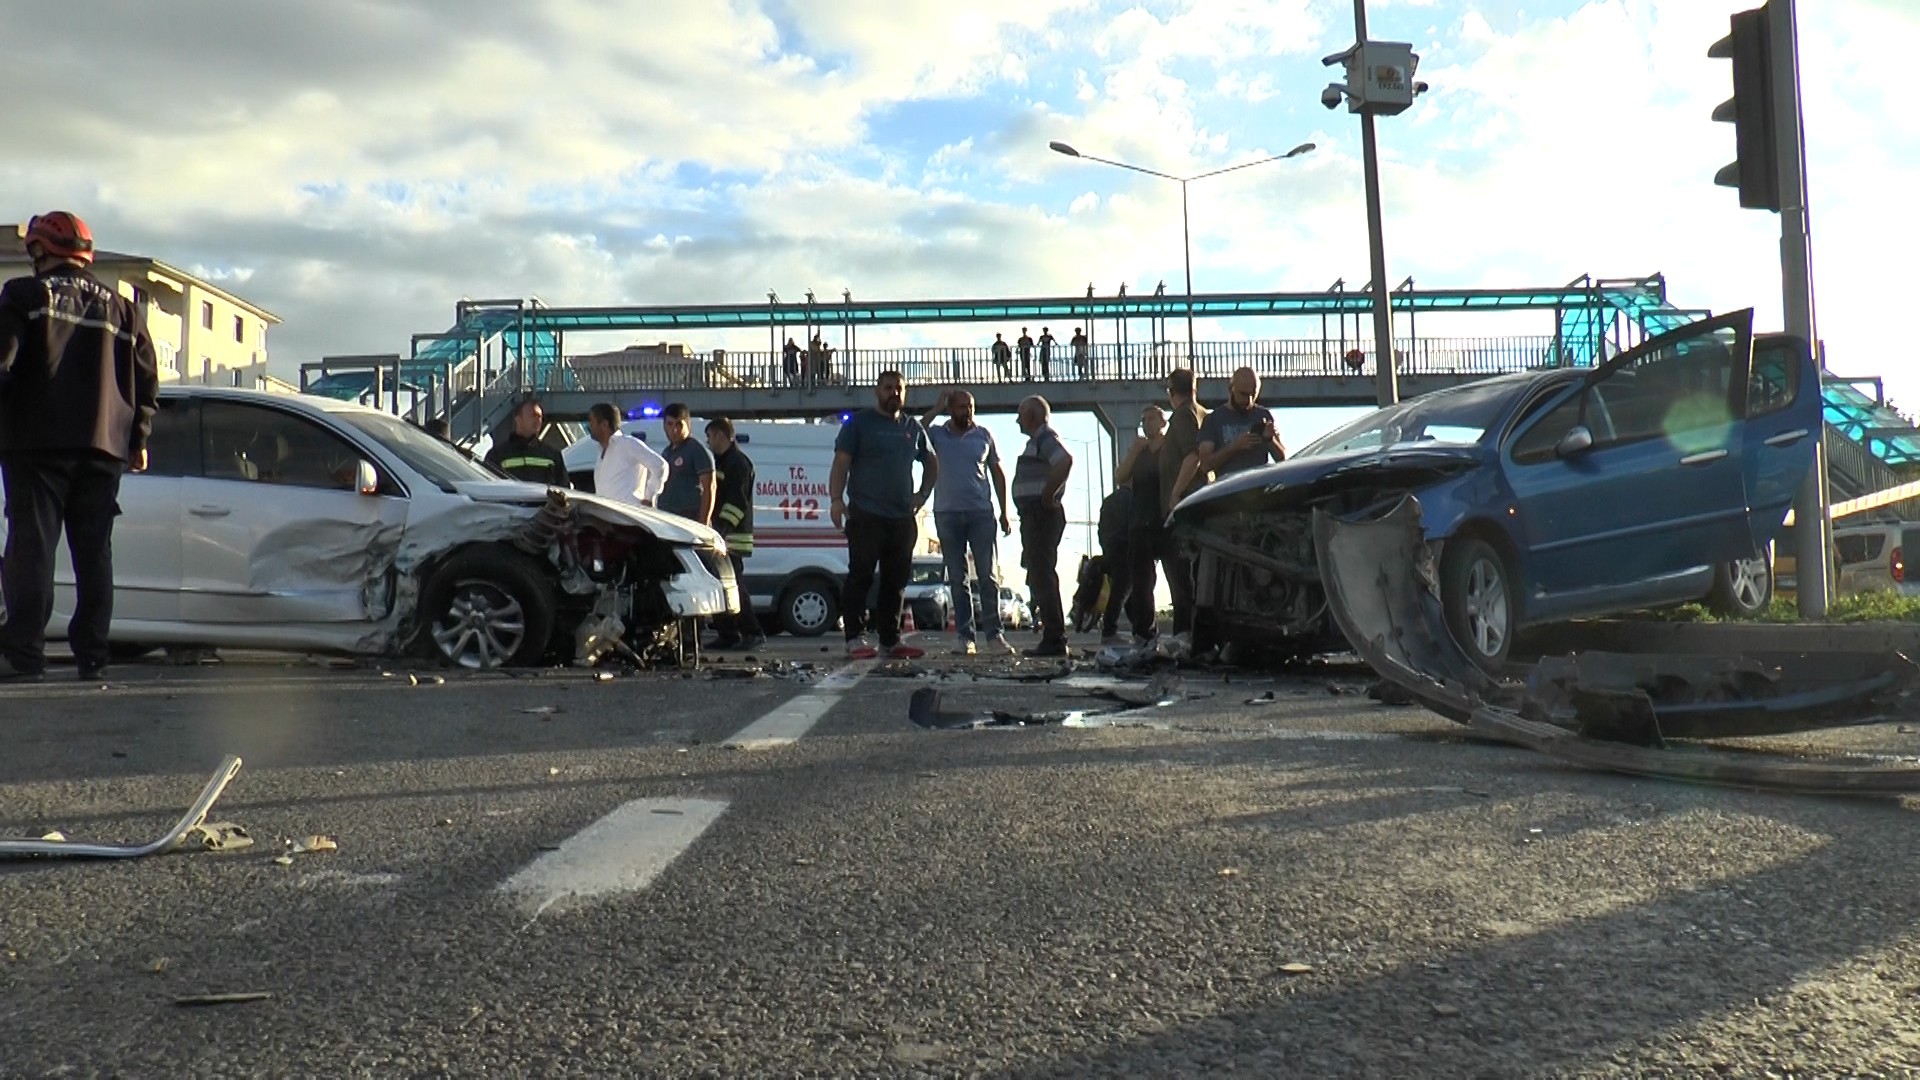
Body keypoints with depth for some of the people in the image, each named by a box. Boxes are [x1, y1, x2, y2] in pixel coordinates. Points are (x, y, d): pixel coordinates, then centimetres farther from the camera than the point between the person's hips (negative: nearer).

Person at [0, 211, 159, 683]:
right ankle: (92, 656, 5)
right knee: (94, 554, 7)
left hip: (38, 444, -4)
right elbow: (147, 380, 13)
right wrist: (138, 439, 18)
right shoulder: (122, 307, 14)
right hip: (104, 448, 4)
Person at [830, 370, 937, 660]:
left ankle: (890, 639, 14)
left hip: (903, 518, 5)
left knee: (896, 581, 8)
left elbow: (931, 463, 28)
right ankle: (855, 638, -2)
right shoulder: (859, 423, 2)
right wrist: (836, 499, -15)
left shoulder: (913, 428, 16)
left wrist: (923, 495, 15)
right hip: (865, 516, -5)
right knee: (860, 577, -5)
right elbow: (841, 463, -4)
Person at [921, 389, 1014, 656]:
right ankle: (965, 636, 8)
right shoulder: (936, 434, 6)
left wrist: (1004, 512, 7)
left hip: (981, 513, 0)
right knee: (957, 579, 4)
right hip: (947, 514, 0)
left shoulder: (983, 435, 9)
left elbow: (997, 473, 12)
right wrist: (936, 409, -6)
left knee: (988, 576, -4)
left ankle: (994, 634, -3)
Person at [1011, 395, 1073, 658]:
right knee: (1040, 577, 12)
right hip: (1033, 515, 11)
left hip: (1041, 514, -11)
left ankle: (1054, 640, -11)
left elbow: (1065, 461, -29)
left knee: (1041, 577, -11)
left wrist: (1048, 495, -22)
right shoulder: (1037, 440, 21)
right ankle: (1054, 638, 16)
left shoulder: (1045, 438, -11)